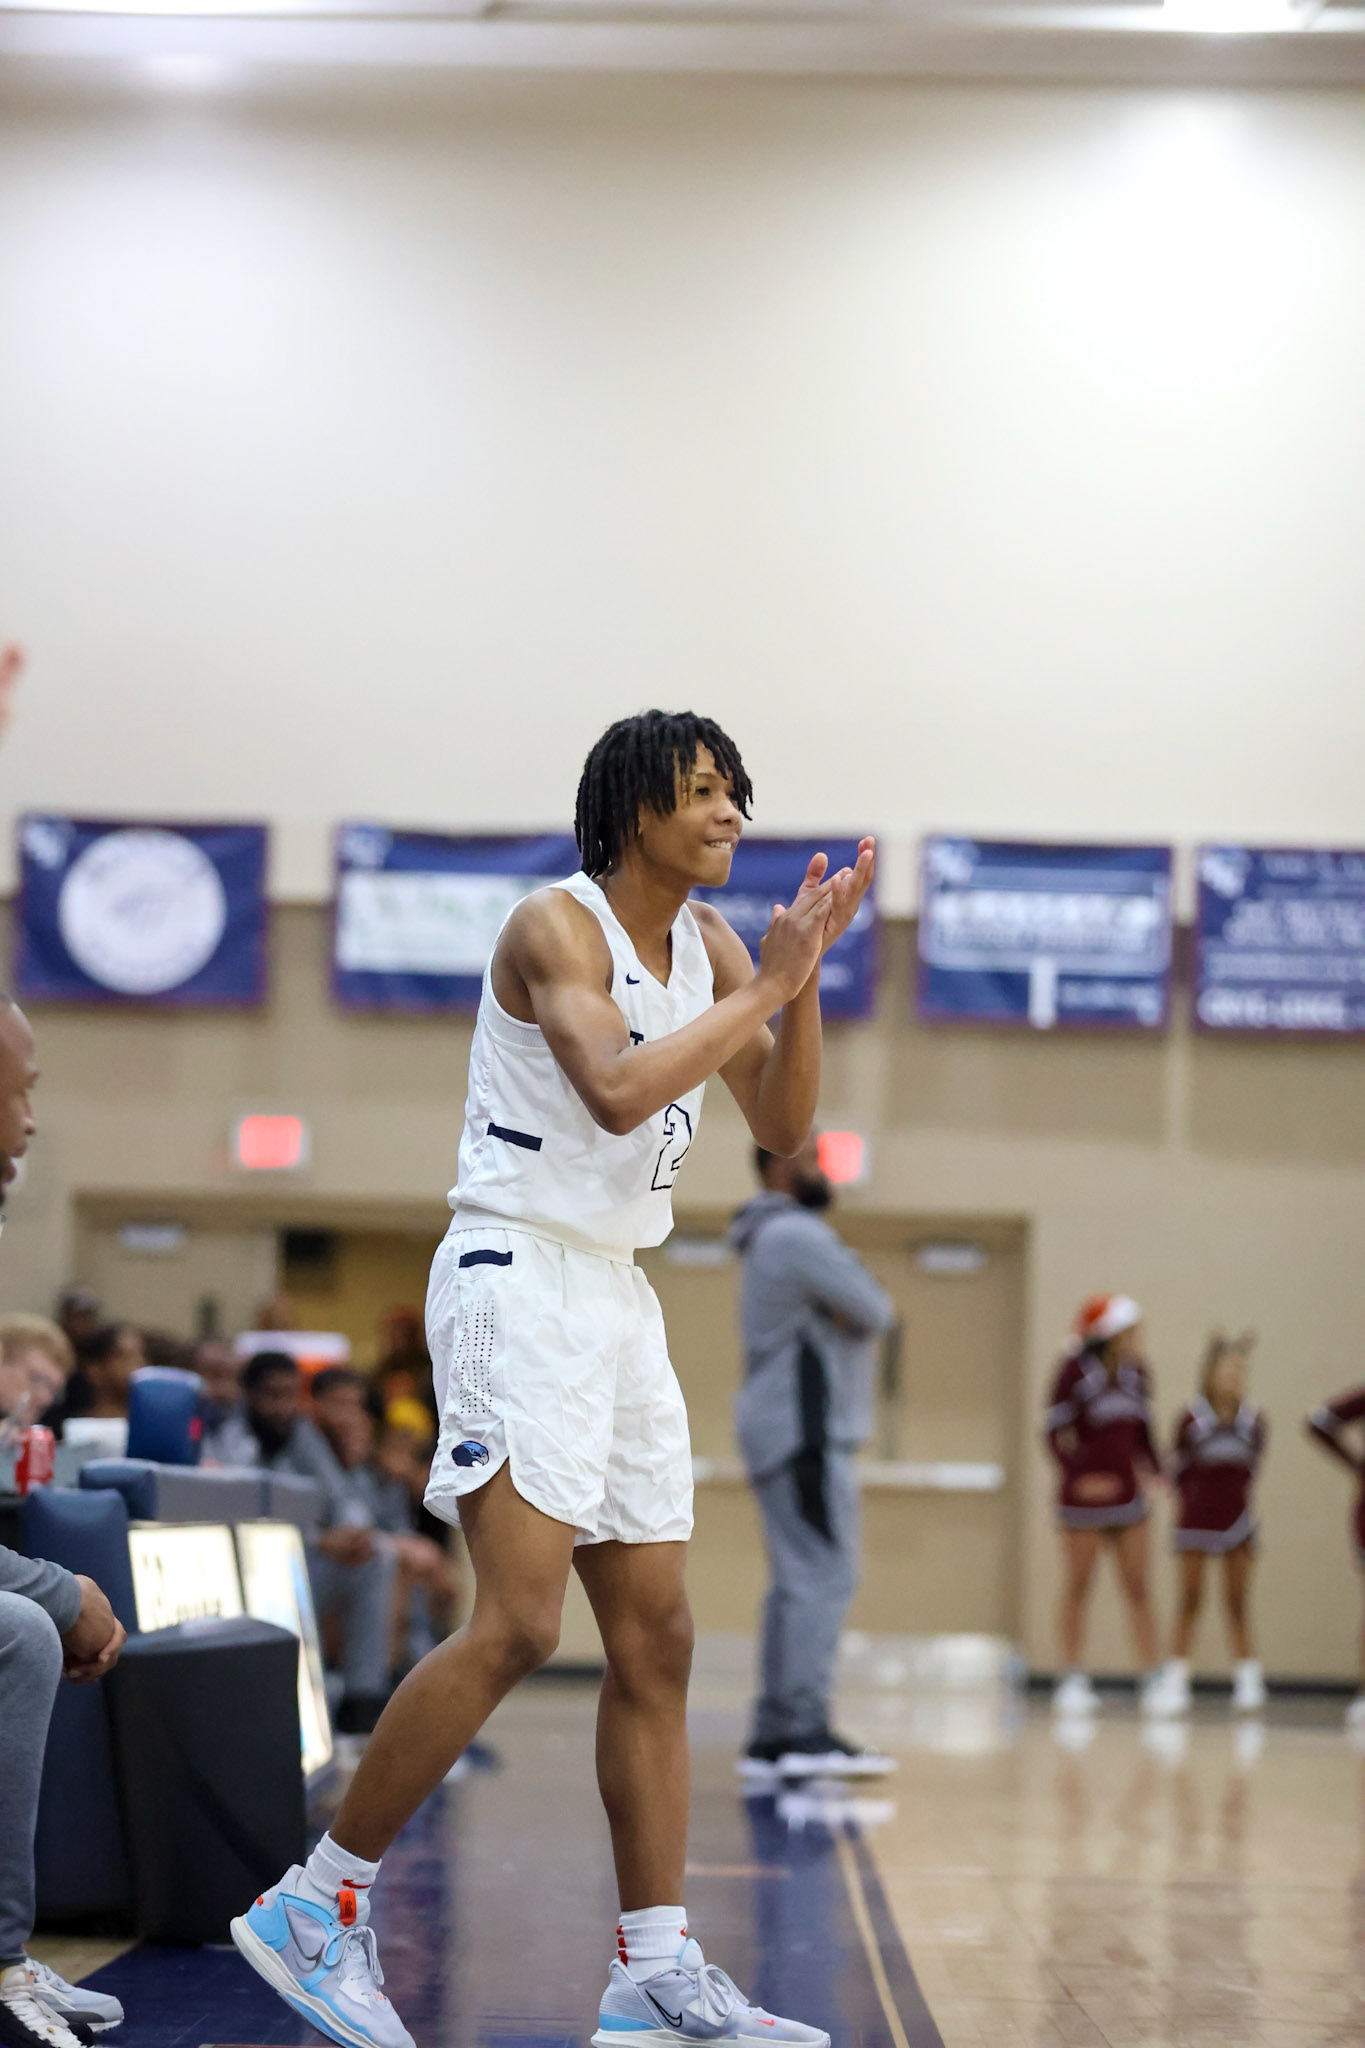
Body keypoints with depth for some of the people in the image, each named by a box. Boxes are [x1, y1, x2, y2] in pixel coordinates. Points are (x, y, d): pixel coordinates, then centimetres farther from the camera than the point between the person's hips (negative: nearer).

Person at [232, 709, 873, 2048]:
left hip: (617, 1294, 9)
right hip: (518, 1279, -9)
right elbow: (618, 1091, -28)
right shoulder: (558, 926, -13)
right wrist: (763, 991, -20)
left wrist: (803, 973, -3)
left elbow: (781, 1130, 10)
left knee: (655, 1639, 6)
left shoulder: (707, 945, 11)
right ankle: (315, 1908, -7)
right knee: (517, 1625, -18)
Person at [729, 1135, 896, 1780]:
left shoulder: (778, 1239, 23)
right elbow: (874, 1310, -12)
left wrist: (847, 1311, 0)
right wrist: (867, 1309, 9)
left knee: (798, 1584, 9)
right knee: (823, 1577, -15)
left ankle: (773, 1736, 8)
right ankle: (801, 1730, -20)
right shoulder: (797, 1235, -11)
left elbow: (861, 1309, 21)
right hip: (804, 1430, -11)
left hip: (787, 1430, 11)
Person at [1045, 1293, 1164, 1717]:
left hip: (1127, 1492, 5)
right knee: (1079, 1584, 4)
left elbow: (1142, 1433, 13)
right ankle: (1072, 1678, 12)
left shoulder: (1137, 1374, 4)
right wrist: (1078, 1475, -25)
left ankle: (1151, 1679, 4)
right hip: (1084, 1492, -5)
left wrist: (1155, 1472, -3)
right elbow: (1056, 1431, -12)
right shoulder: (1076, 1372, -12)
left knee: (1137, 1587, 3)